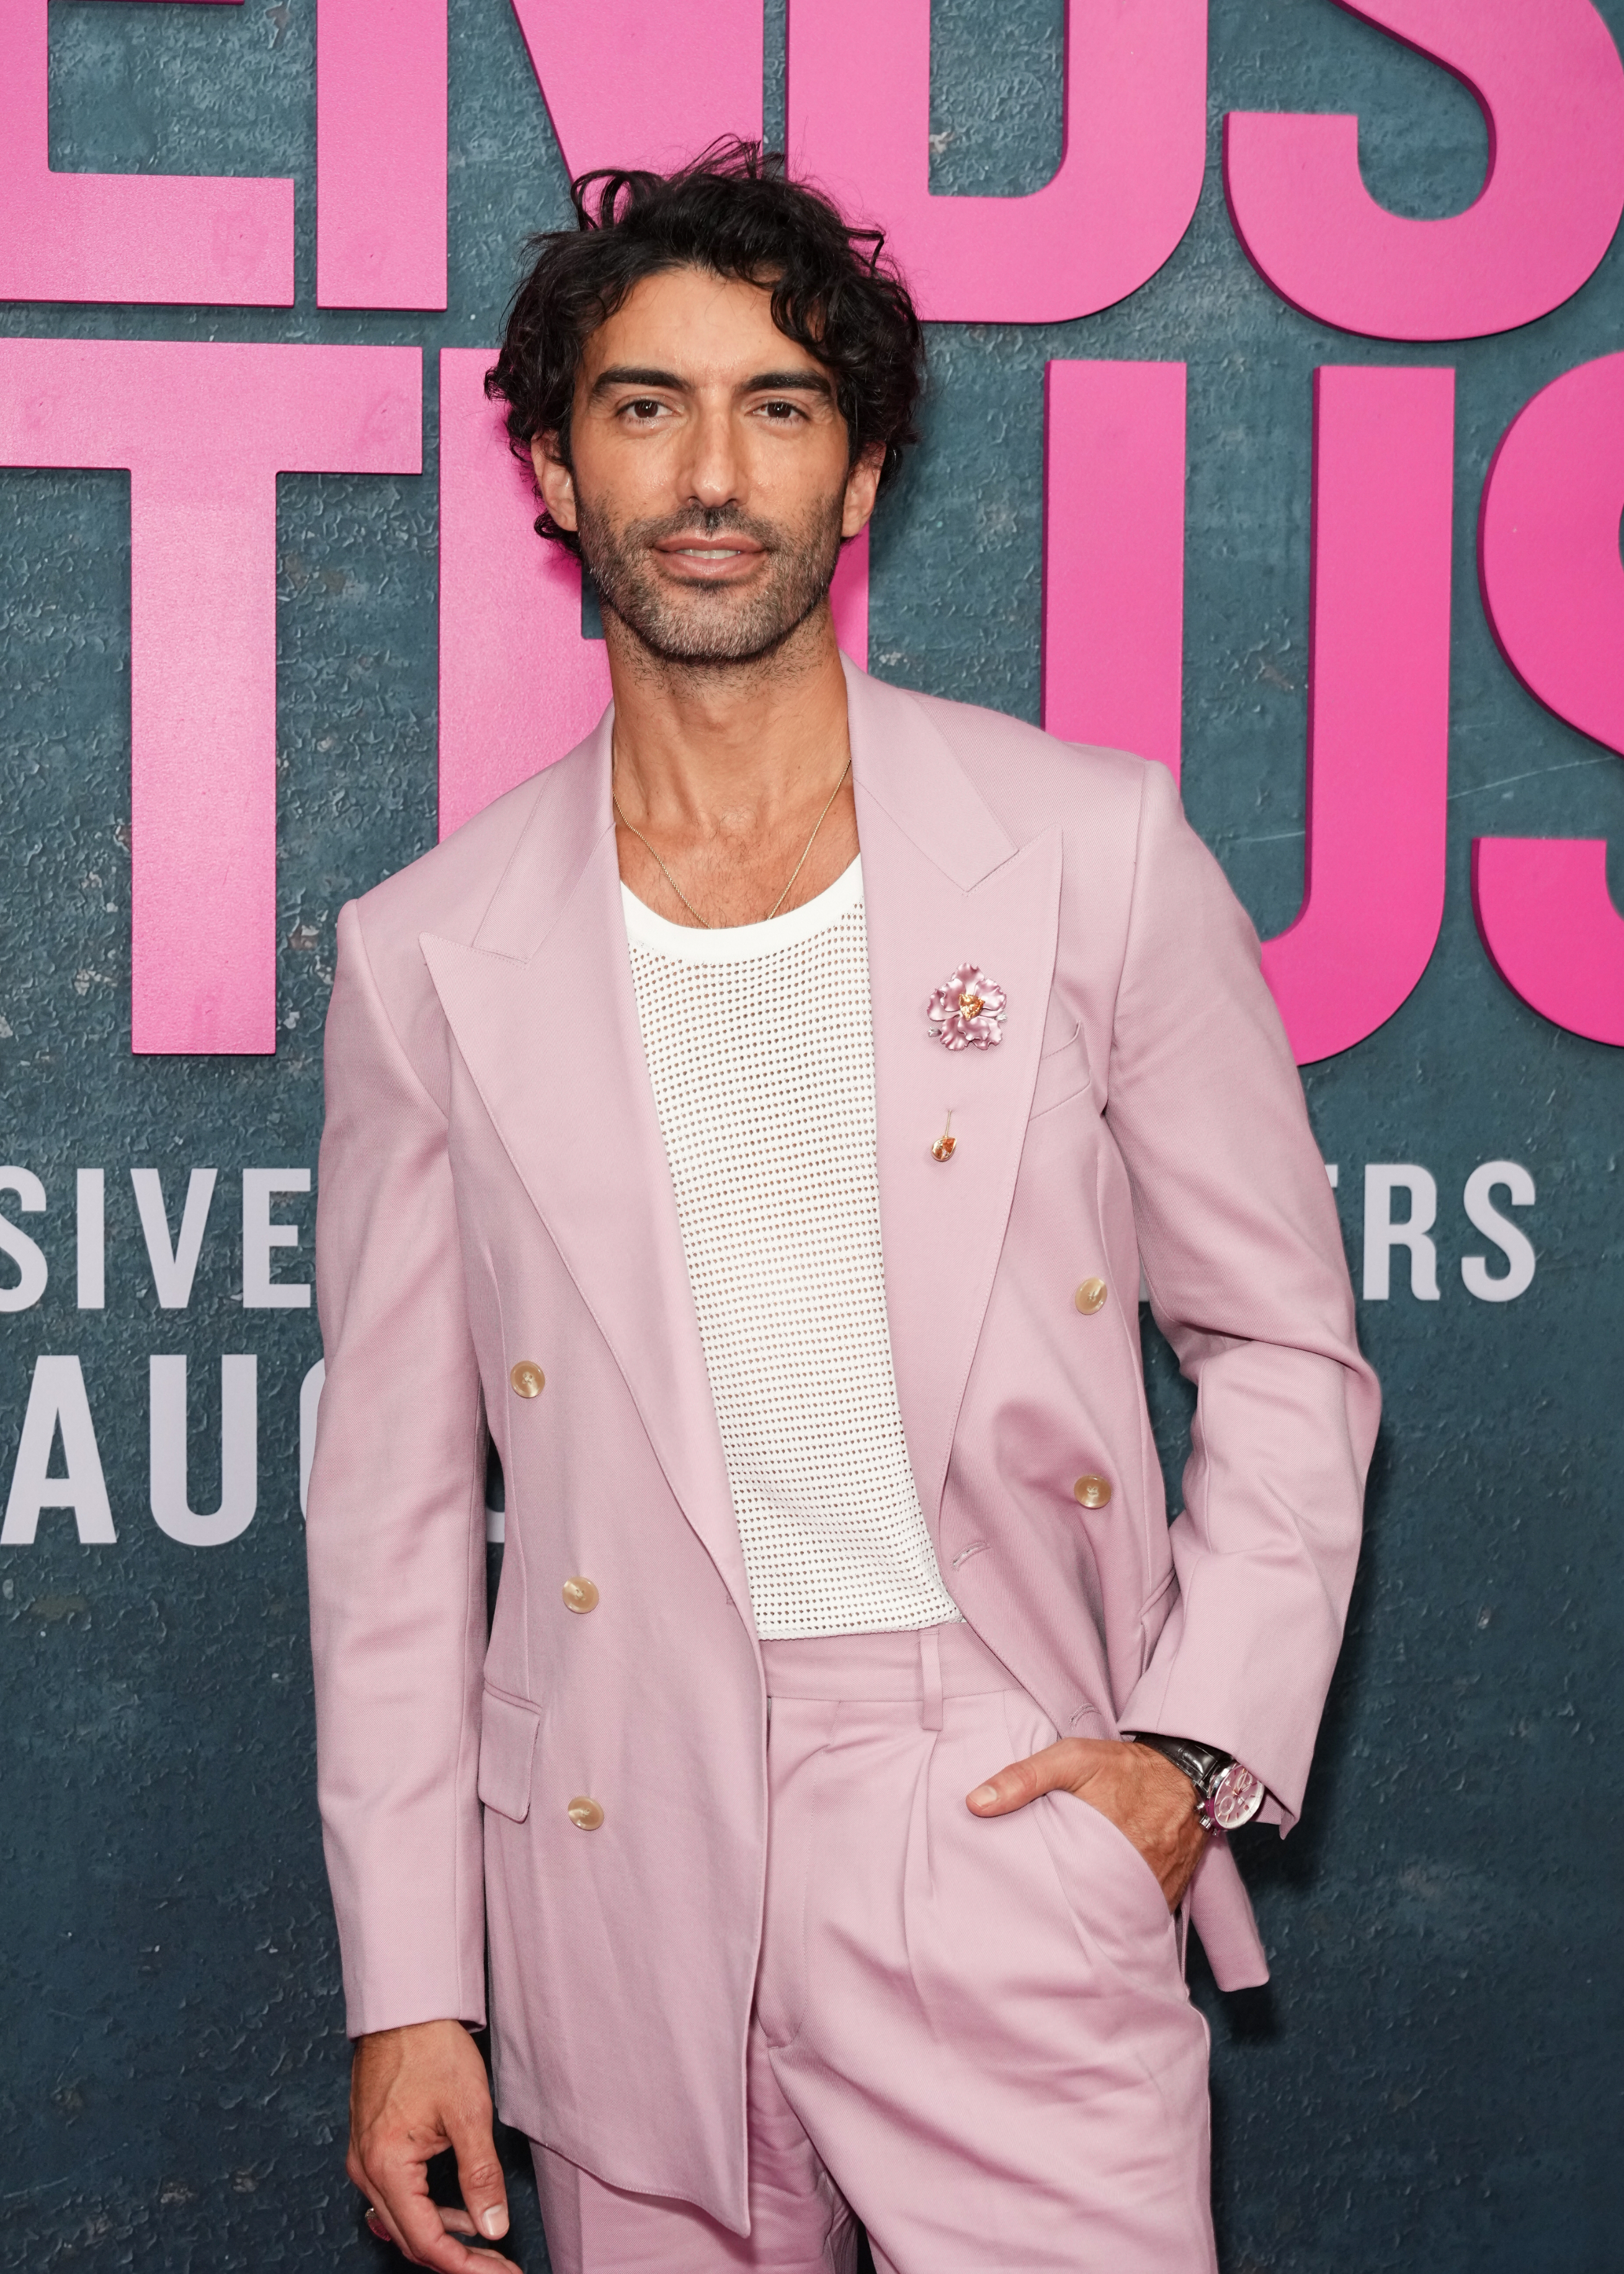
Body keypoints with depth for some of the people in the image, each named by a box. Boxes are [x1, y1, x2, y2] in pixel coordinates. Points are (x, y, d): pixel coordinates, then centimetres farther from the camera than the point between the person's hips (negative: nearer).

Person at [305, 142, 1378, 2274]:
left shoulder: (1093, 851, 1)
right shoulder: (434, 955, 3)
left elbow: (1287, 1347, 7)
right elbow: (397, 1501, 7)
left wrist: (1203, 1743, -4)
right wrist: (409, 1994, 4)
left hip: (1012, 1817, -1)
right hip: (629, 1872, 1)